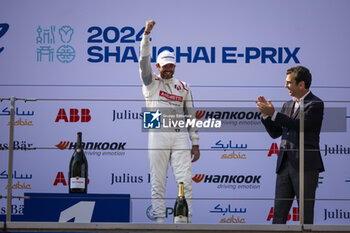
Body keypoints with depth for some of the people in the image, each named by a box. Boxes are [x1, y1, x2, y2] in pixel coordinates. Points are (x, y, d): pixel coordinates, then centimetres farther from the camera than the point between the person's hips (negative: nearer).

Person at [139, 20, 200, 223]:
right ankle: (159, 220, 3)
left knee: (185, 180, -5)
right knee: (158, 181, -1)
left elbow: (191, 115, 15)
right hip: (158, 135, -2)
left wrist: (195, 144, 9)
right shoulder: (151, 82, 10)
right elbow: (144, 60, -6)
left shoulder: (183, 87, 16)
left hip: (180, 136, 2)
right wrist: (147, 35, -19)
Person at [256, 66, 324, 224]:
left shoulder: (315, 104, -5)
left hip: (305, 165, -7)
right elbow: (275, 133, 16)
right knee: (278, 213, 5)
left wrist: (273, 114, -20)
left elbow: (301, 125, -20)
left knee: (305, 214, -2)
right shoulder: (288, 105, 17)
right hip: (285, 164, 7)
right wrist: (266, 114, 1)